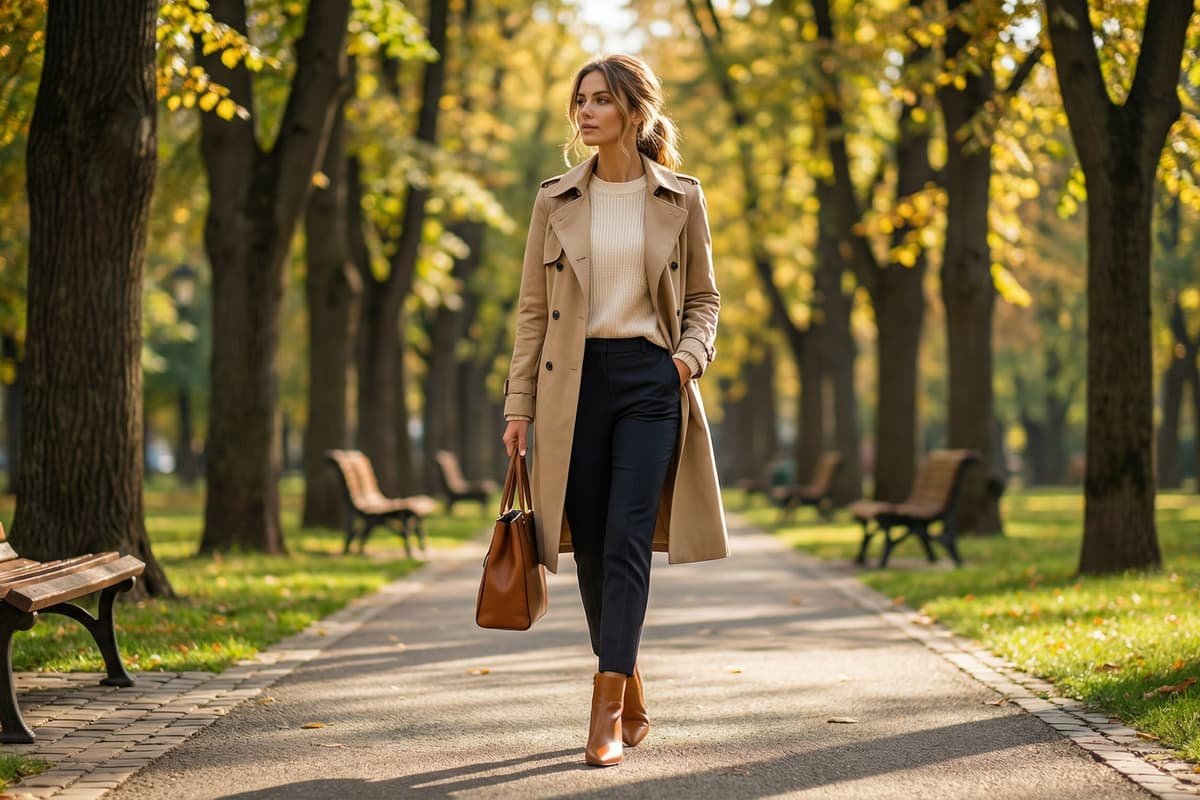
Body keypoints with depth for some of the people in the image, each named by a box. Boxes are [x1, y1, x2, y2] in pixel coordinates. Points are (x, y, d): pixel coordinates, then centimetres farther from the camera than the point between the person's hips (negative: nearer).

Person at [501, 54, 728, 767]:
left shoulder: (681, 199, 4)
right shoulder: (557, 200, 7)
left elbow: (704, 298, 11)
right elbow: (533, 308, 8)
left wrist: (690, 354, -8)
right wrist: (519, 403, 4)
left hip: (650, 379, -2)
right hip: (574, 381, 2)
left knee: (627, 540, -12)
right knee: (591, 546, 5)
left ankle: (608, 711, -12)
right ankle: (633, 701, 21)